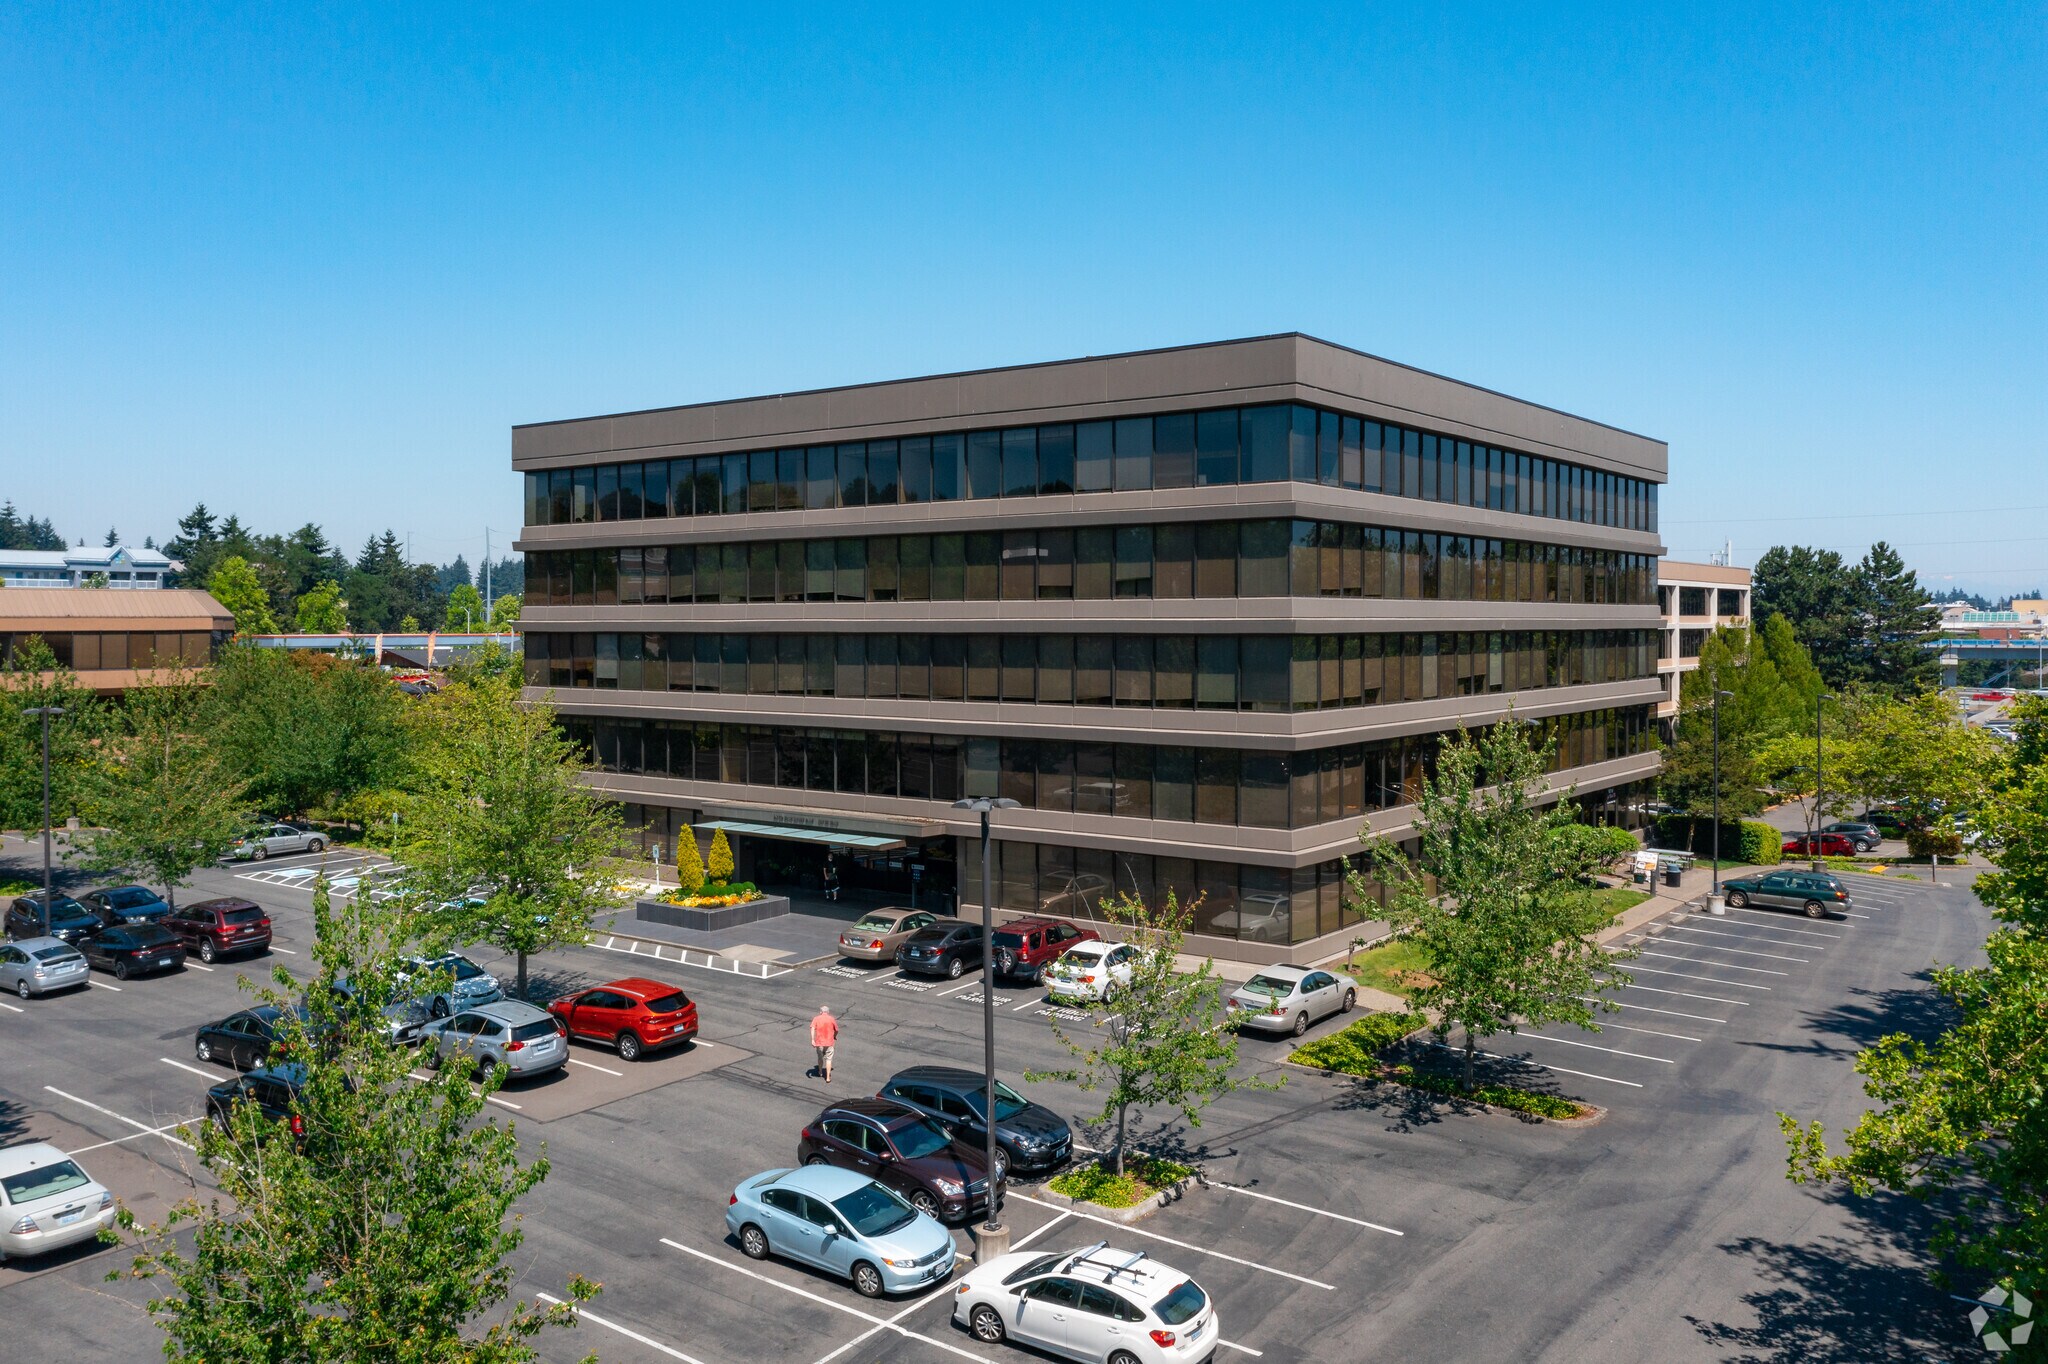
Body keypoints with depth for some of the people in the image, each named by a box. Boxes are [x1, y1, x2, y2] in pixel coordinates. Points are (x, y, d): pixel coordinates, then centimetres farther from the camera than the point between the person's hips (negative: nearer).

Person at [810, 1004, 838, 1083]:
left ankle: (820, 1072, 44)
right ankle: (828, 1077, -5)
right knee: (828, 1059, 3)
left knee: (820, 1057, 23)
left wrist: (812, 1040, -21)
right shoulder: (832, 1019, 0)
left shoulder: (816, 1019, 0)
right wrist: (834, 1037, 29)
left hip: (819, 1042, 1)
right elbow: (836, 1030, 8)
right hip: (829, 1042, -1)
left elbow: (812, 1028, -16)